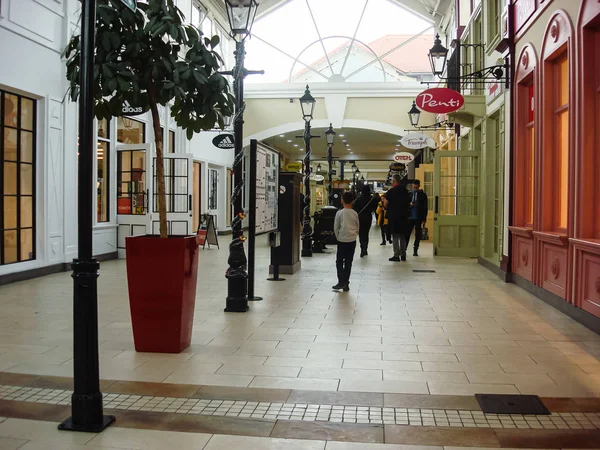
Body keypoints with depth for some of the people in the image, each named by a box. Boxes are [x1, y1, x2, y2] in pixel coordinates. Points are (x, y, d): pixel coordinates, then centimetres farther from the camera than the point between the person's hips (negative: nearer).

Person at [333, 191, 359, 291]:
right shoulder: (355, 213, 1)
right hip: (352, 240, 3)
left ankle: (341, 282, -5)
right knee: (348, 262, 7)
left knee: (339, 261, 5)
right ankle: (346, 284, 9)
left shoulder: (339, 213, -7)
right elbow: (357, 227, 8)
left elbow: (336, 228, -3)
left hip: (342, 240, -3)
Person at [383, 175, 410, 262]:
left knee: (395, 236, -1)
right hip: (404, 216, 6)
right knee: (402, 236, 13)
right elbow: (409, 203, 12)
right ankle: (403, 255, 17)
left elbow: (385, 204, -10)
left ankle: (396, 255, -3)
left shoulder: (391, 191, -12)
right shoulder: (405, 191, 6)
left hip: (394, 216, -5)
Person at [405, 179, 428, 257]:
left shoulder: (423, 195, 1)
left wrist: (424, 219, -4)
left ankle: (415, 250, 10)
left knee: (417, 235, 3)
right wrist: (409, 204, -11)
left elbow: (425, 208, 1)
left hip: (419, 218, -1)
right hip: (410, 217, 1)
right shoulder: (409, 194, 7)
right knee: (407, 233, -1)